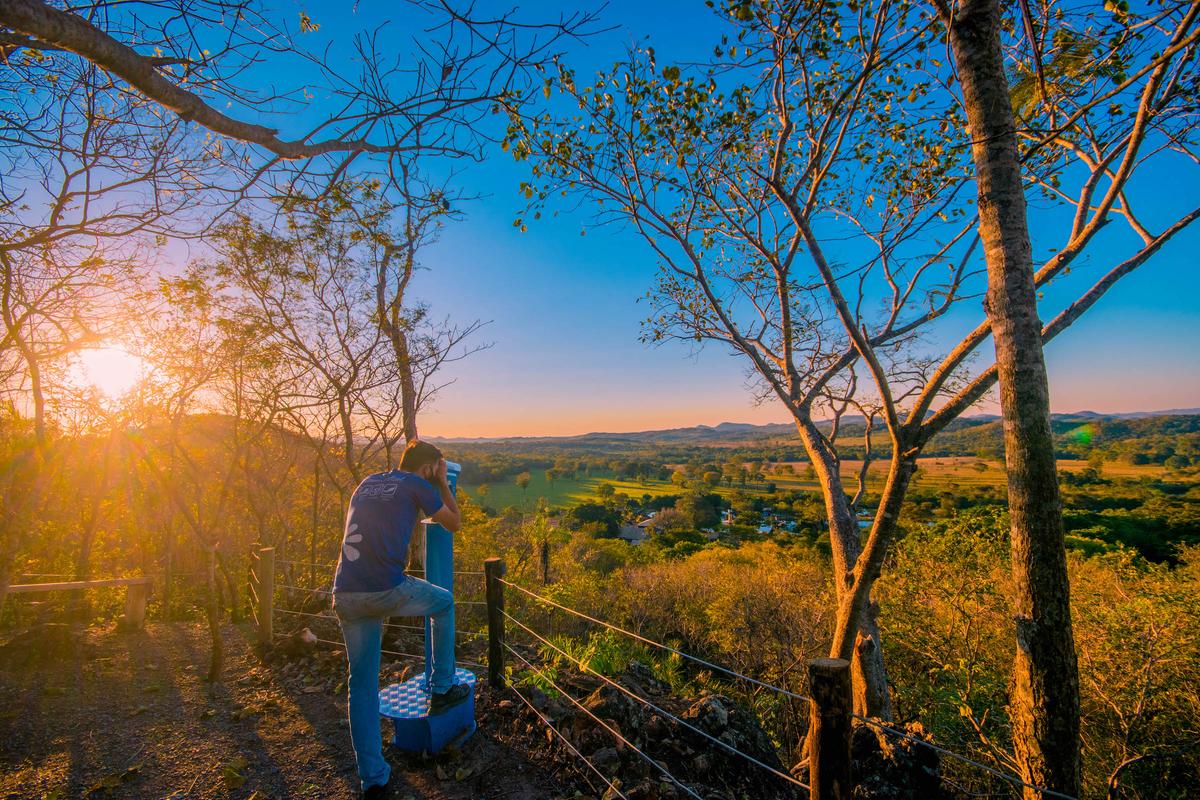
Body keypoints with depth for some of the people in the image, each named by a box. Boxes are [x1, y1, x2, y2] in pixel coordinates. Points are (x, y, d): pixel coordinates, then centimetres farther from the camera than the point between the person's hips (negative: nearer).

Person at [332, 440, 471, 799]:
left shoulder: (368, 483, 18)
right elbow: (454, 524, 13)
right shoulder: (418, 485, 0)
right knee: (444, 603, 23)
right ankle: (442, 689, 29)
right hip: (387, 590, -6)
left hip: (346, 595, 6)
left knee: (362, 683, 17)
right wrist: (442, 483, 21)